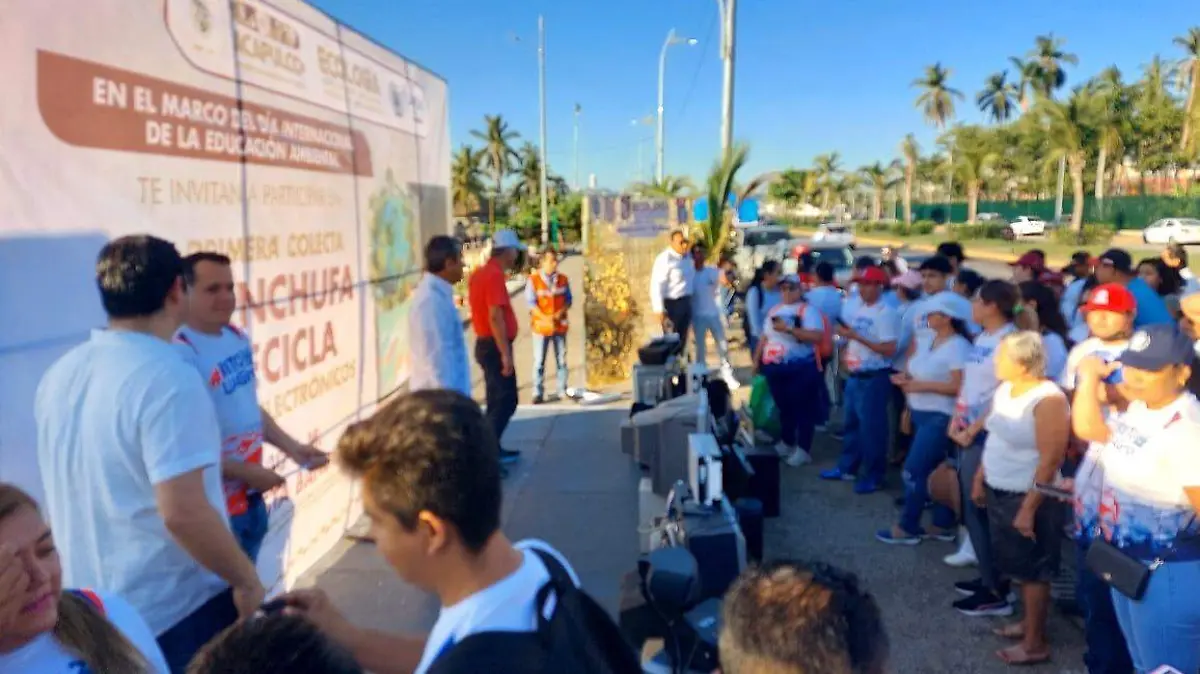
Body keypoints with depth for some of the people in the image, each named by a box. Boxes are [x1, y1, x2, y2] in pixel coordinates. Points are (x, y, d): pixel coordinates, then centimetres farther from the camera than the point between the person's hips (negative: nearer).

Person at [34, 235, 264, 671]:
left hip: (90, 608, 7)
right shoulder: (168, 378, -24)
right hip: (175, 611, -7)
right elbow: (183, 513, -28)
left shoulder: (57, 376, 2)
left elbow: (76, 492, 14)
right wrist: (246, 580, -15)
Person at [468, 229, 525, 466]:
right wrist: (505, 353, -23)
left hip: (485, 344, 10)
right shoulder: (495, 275, -18)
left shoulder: (480, 273, 13)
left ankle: (492, 449, 23)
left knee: (498, 400, 16)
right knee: (505, 401, -6)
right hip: (495, 346, -10)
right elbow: (495, 316, -24)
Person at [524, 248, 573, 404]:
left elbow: (568, 299, 7)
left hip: (560, 325, 3)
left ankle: (563, 391, 18)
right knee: (539, 362, 1)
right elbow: (530, 302, -9)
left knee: (561, 360, 8)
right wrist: (545, 318, -18)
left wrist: (561, 312, -13)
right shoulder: (533, 280, -6)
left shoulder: (563, 279, 3)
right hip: (541, 326, -3)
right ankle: (538, 393, 7)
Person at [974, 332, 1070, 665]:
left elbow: (1050, 461, -23)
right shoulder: (1005, 389, 3)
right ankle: (1029, 622, 36)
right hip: (998, 492, 8)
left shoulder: (1048, 400, -22)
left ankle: (1035, 643, 17)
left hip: (1027, 498, -8)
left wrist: (1029, 508, -22)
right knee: (1018, 567, 20)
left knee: (1033, 571, 5)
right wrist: (979, 479, 15)